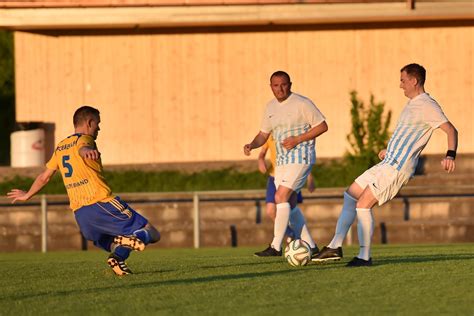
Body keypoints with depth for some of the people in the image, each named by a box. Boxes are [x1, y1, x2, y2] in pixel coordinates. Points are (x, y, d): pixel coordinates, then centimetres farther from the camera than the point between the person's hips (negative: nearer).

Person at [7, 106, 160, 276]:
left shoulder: (60, 147, 23)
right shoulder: (84, 139, 2)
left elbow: (44, 177, 31)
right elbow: (82, 149, -24)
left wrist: (27, 195, 48)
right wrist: (88, 151, -48)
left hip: (79, 212, 7)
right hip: (102, 203, -7)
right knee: (151, 233, -7)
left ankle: (118, 255, -13)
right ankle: (128, 239, -36)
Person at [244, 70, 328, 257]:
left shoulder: (302, 103, -11)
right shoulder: (271, 107, 11)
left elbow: (322, 126, -11)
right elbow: (264, 134, 17)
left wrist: (297, 139, -19)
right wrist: (251, 145, -4)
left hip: (300, 158, -8)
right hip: (282, 161, 8)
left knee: (281, 197, -18)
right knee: (289, 204, 9)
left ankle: (276, 247, -16)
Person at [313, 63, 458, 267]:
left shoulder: (427, 105, -13)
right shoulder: (412, 104, 17)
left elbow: (451, 130, -20)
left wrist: (450, 155, -34)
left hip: (398, 167, -10)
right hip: (388, 164, 10)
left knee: (363, 205, -13)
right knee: (349, 197, 10)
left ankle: (364, 256, -6)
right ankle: (335, 247, 11)